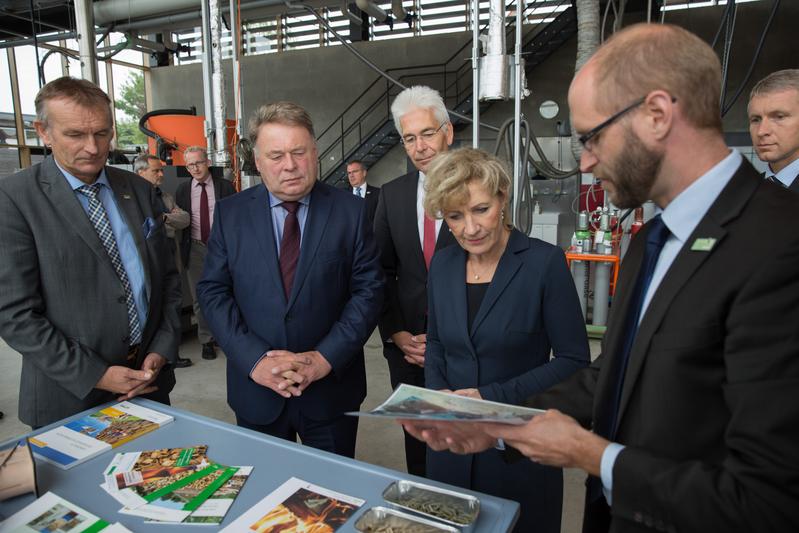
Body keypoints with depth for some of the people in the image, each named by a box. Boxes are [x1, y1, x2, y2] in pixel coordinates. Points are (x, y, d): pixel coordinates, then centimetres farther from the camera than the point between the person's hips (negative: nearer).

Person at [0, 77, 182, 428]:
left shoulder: (139, 190, 3)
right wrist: (95, 375, -15)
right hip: (71, 394, -4)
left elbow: (167, 276, 6)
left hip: (149, 378, 4)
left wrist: (162, 349, -4)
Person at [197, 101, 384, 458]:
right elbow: (213, 292, -2)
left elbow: (368, 290, -6)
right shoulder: (230, 213, -1)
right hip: (256, 390, 1)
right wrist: (254, 360, -14)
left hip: (331, 389, -1)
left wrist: (325, 358, -15)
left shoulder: (350, 210, -5)